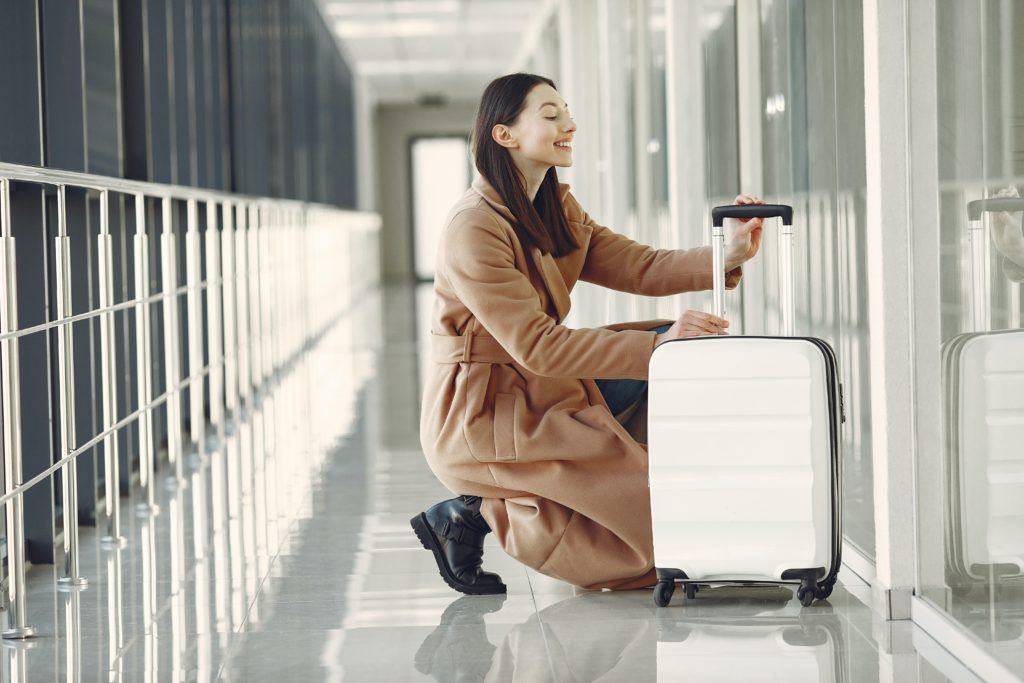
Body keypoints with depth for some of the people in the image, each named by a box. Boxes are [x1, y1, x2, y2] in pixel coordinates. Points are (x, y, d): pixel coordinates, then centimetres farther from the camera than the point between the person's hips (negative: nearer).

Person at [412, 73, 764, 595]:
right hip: (478, 415, -9)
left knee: (682, 346, -1)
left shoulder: (556, 209, 10)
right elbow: (536, 345, -25)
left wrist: (725, 257, -17)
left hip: (540, 390, 9)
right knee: (652, 500, -17)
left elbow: (636, 266, 1)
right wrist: (655, 346, -30)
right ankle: (485, 511, -4)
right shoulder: (474, 229, -21)